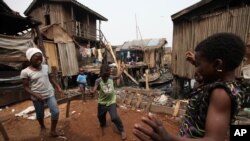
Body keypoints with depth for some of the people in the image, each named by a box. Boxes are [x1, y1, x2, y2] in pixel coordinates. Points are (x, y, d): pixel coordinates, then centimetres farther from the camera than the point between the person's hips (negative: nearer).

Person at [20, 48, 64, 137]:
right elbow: (26, 87, -8)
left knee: (56, 112, 0)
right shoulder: (25, 72, -12)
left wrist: (58, 88, 3)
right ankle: (42, 127, 47)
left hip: (50, 94, 3)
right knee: (40, 114, 16)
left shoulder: (46, 67, -1)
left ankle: (53, 131, 19)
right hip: (37, 97, -2)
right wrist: (35, 95, -22)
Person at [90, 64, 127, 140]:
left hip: (111, 102, -1)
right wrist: (91, 91, -47)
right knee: (100, 116, 23)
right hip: (102, 102, 1)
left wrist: (122, 69, 10)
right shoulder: (98, 81, -16)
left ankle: (122, 131, 15)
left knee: (114, 117, -10)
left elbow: (117, 76, 12)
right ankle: (102, 125, 58)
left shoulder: (111, 78, -8)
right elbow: (94, 90, -25)